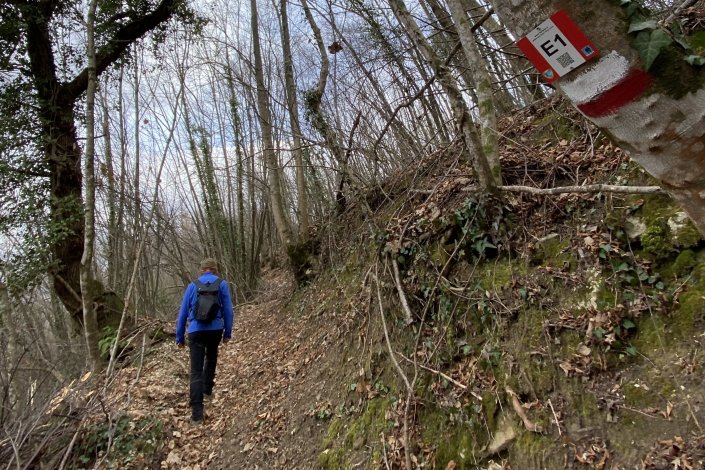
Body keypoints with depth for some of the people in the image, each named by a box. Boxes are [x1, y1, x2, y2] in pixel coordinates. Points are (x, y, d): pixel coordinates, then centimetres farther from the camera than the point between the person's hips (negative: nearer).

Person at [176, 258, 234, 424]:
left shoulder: (192, 286, 8)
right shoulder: (222, 284, 4)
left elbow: (183, 313, 9)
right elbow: (228, 310, 2)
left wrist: (179, 337, 16)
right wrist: (228, 333, 10)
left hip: (196, 331, 0)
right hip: (215, 329, 1)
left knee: (196, 371, -2)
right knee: (211, 358, 30)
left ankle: (197, 413, -7)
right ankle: (207, 389, 41)